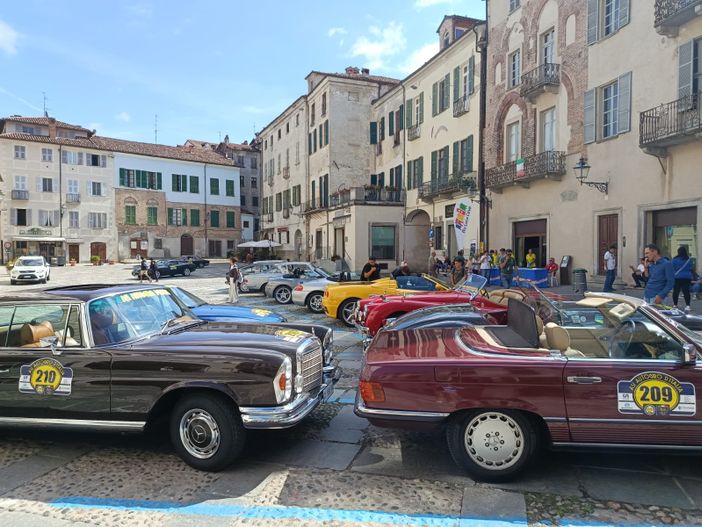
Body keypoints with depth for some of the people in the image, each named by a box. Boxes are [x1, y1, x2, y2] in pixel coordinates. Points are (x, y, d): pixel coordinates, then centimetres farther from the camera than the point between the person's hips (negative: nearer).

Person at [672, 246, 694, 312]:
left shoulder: (675, 259, -9)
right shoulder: (689, 259, -1)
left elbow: (672, 269, -2)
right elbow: (691, 268, 10)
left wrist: (672, 277, 10)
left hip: (677, 278, -2)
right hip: (687, 278, 2)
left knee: (676, 291, 6)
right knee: (686, 292, 1)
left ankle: (675, 305, 12)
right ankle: (687, 305, -8)